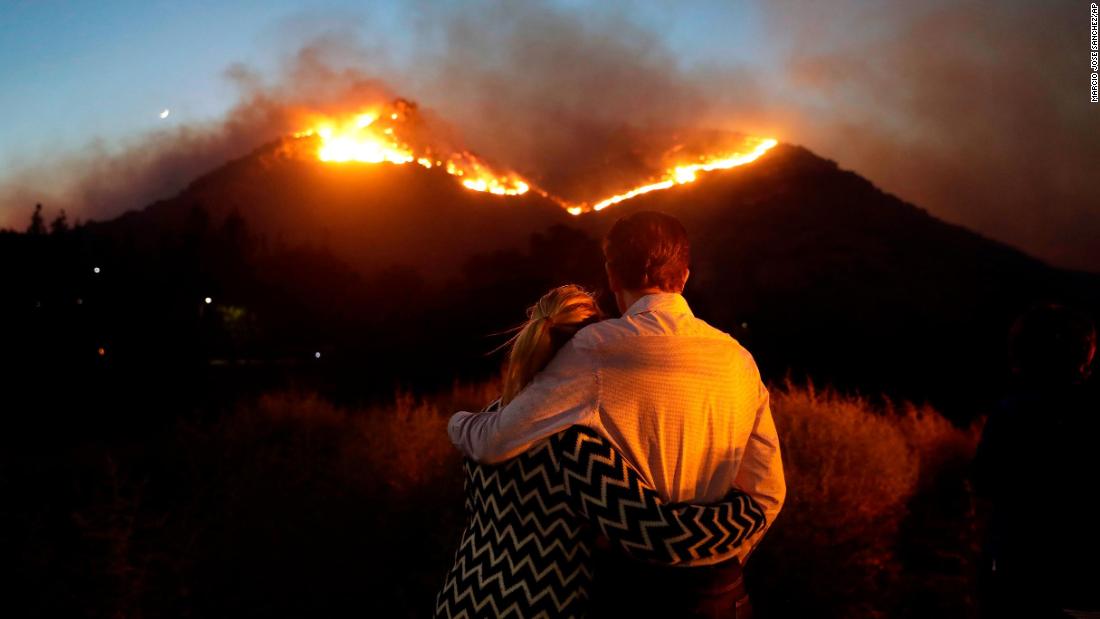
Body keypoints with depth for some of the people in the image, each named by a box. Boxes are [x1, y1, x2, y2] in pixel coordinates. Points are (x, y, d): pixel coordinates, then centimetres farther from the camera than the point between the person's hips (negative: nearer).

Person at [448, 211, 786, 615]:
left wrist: (458, 422, 5)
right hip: (718, 587, 3)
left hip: (637, 586, -3)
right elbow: (767, 493, 1)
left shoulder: (598, 351, -17)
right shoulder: (738, 358, -4)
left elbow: (494, 443, -18)